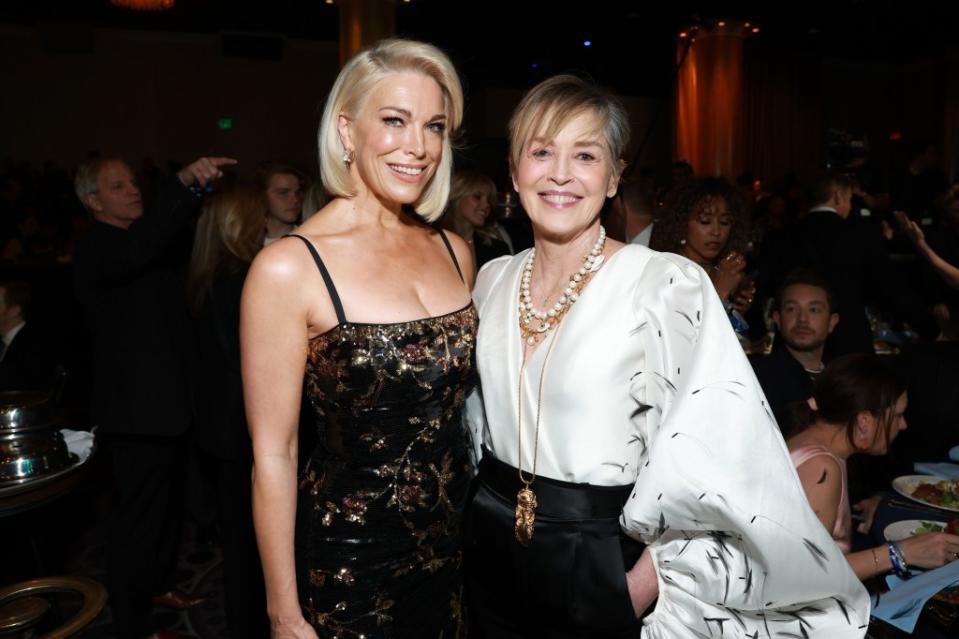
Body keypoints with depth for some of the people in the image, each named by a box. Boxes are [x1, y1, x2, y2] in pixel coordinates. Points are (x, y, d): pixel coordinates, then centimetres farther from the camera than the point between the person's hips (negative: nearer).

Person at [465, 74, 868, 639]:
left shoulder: (669, 284, -18)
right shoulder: (492, 280, -1)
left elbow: (712, 467, -18)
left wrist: (640, 590, -16)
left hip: (600, 566, -5)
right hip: (490, 548, 5)